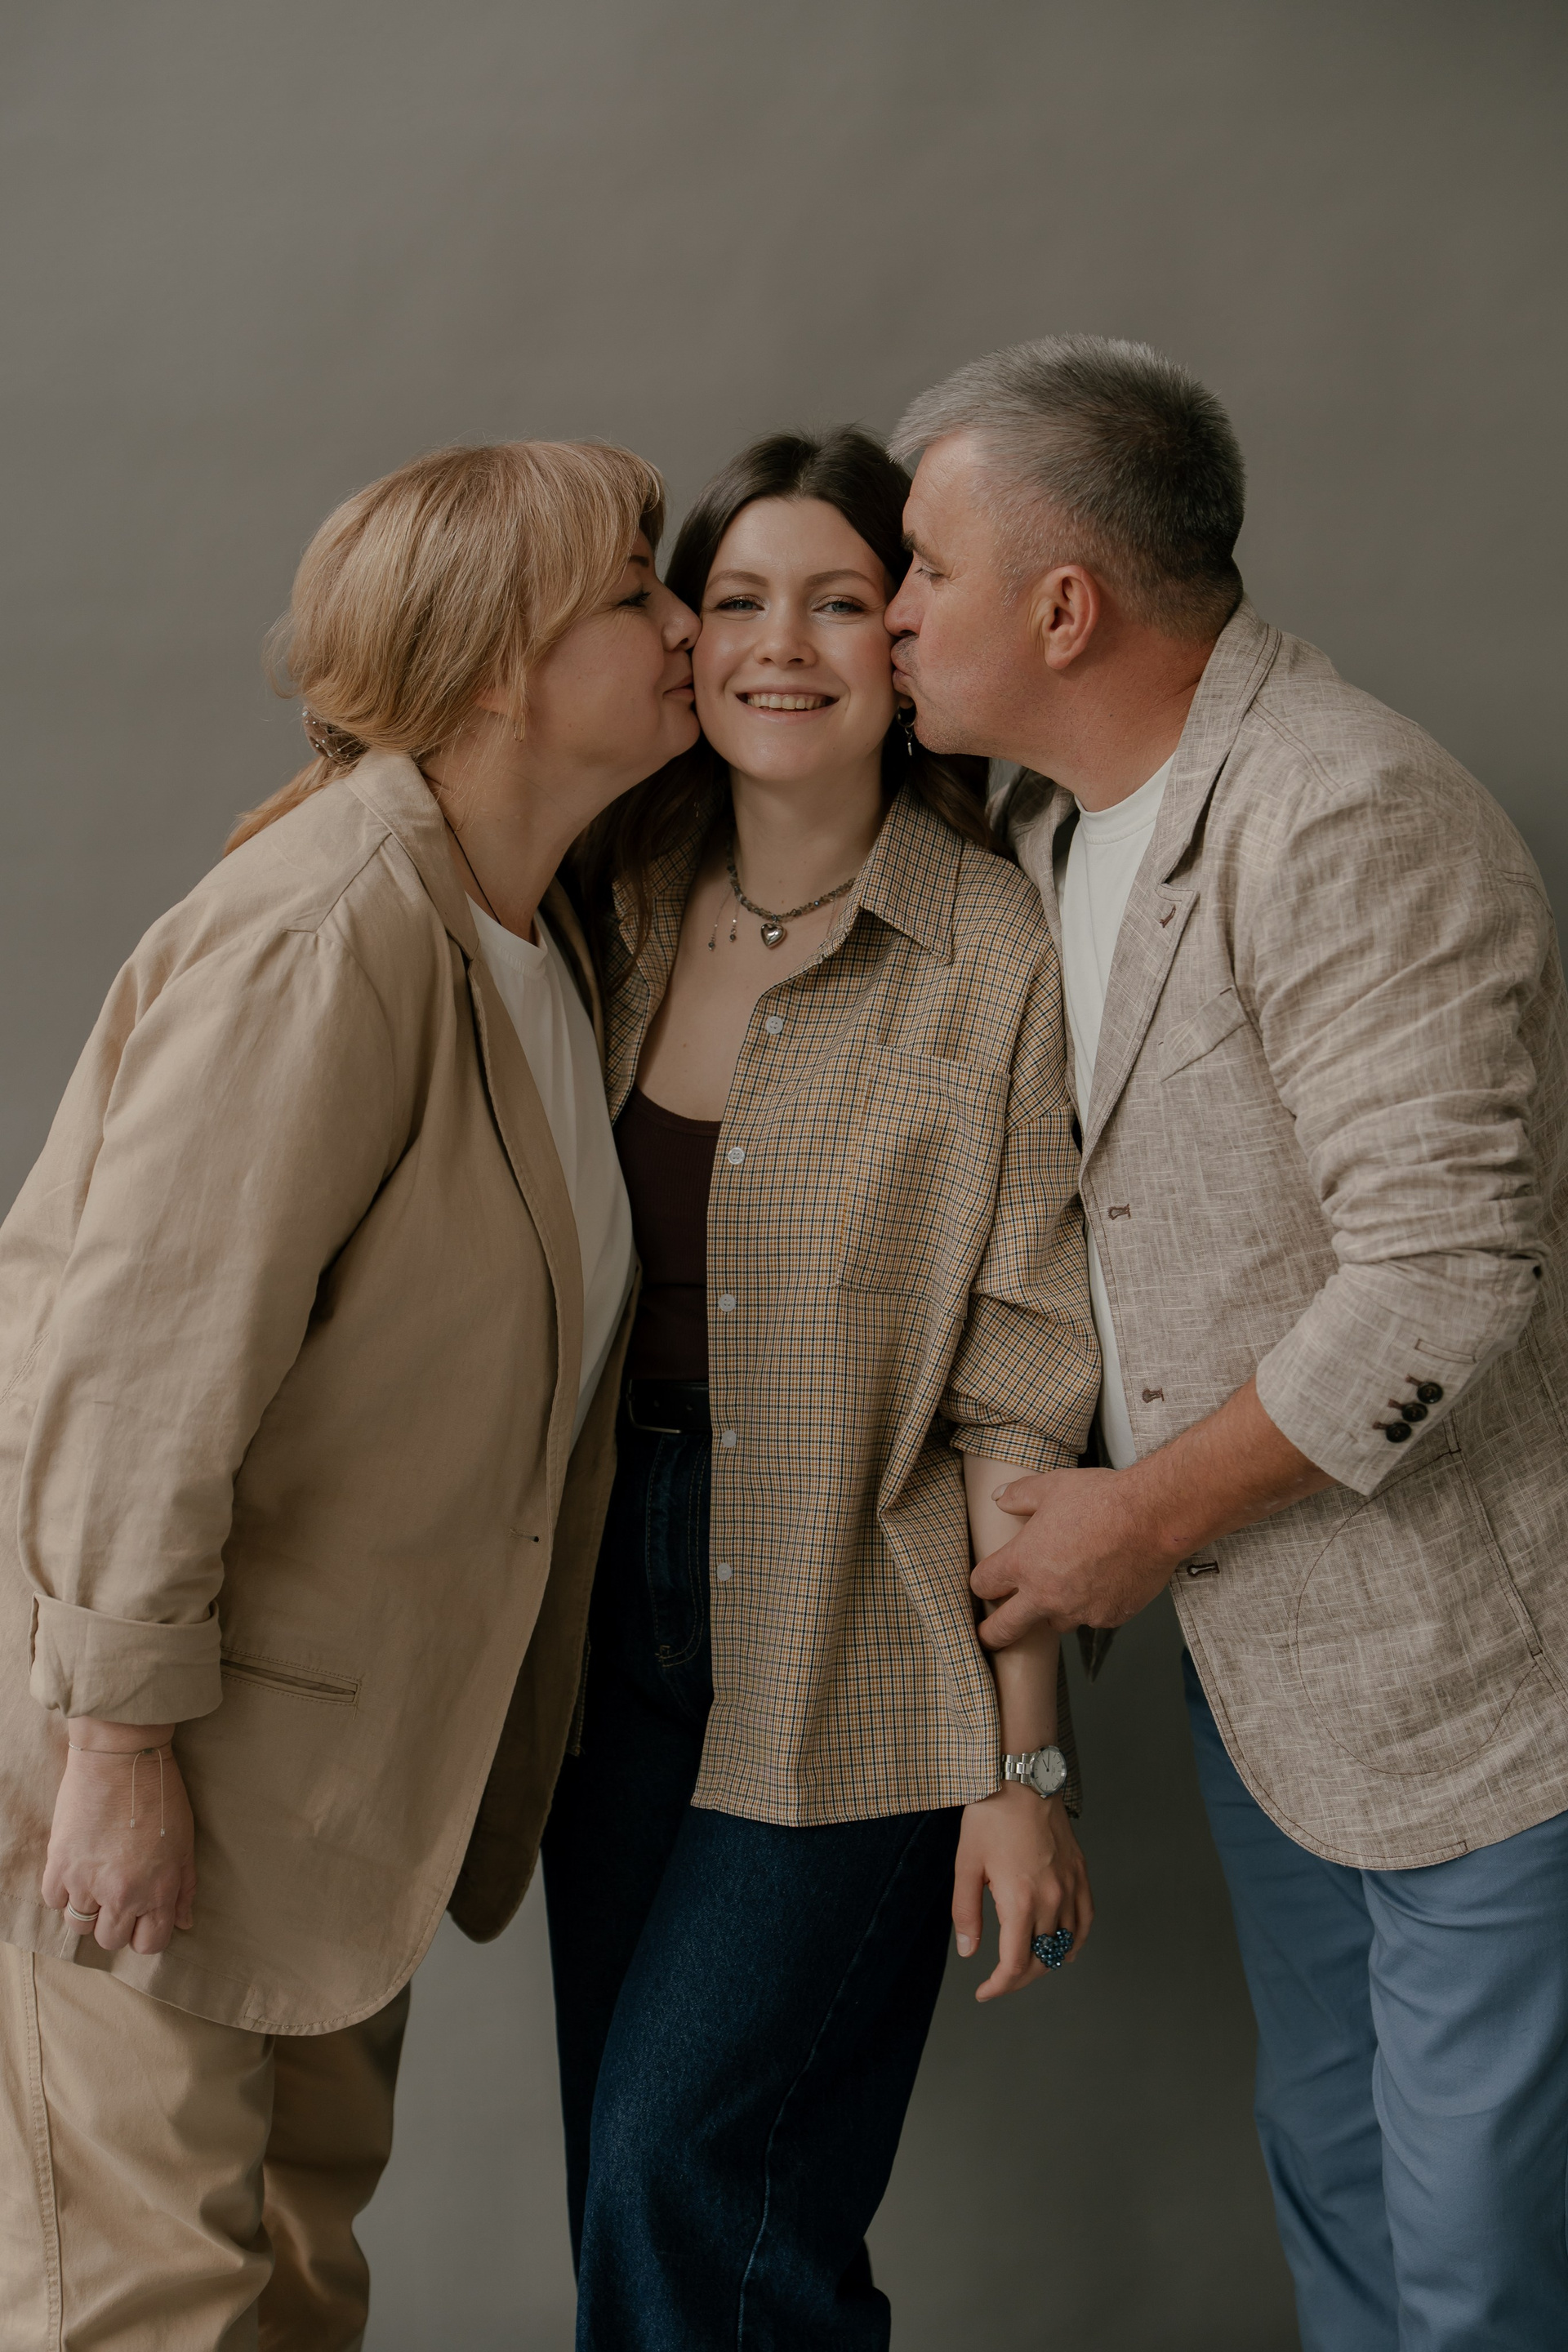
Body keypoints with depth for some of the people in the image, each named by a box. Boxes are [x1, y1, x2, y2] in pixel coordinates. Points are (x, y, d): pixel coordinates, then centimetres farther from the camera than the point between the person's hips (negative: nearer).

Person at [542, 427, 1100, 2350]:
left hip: (860, 1659, -5)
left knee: (686, 2174, -5)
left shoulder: (999, 948, -11)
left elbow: (1024, 1387, -11)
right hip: (623, 1613, 6)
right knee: (627, 2186, 13)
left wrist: (1024, 1764, -10)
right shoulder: (624, 910, 5)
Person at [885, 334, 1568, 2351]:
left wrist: (1147, 1514, -18)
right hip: (1259, 1659, 9)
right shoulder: (1054, 819, 7)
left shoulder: (1346, 821, -23)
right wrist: (1072, 1500, 8)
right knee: (1328, 2179, 22)